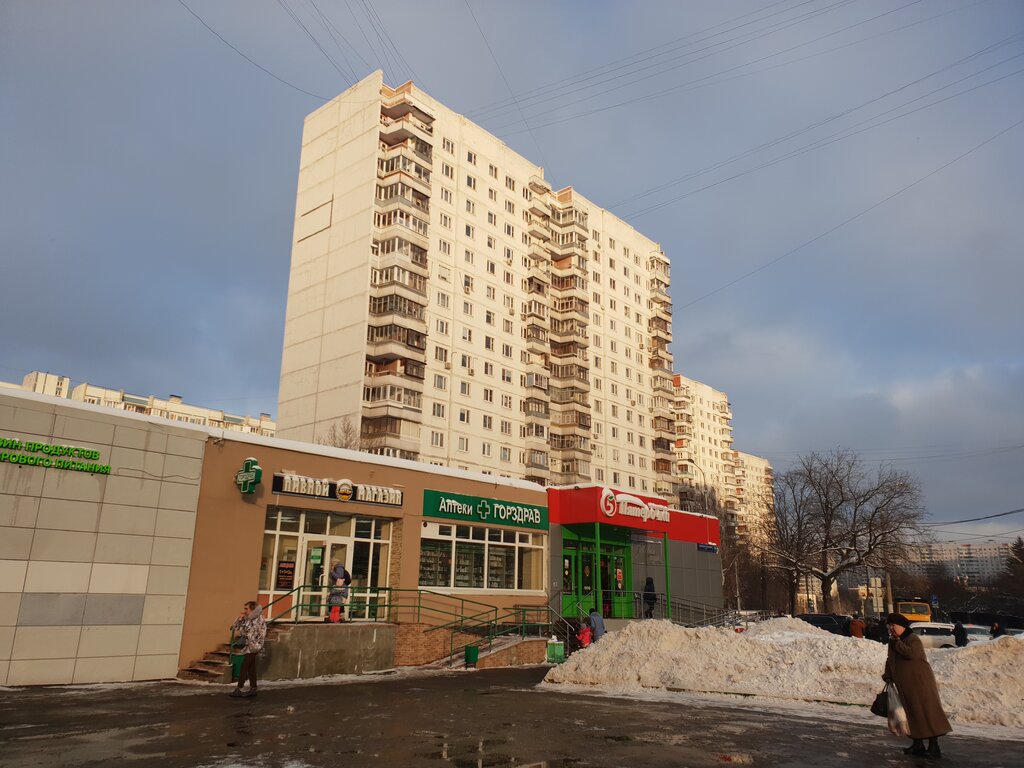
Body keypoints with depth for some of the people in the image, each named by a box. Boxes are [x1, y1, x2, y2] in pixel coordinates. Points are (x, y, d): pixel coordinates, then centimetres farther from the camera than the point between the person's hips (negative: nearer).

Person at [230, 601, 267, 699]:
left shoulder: (259, 620, -17)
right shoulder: (246, 619, 6)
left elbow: (262, 636, -18)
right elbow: (234, 628, 8)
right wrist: (240, 618, -5)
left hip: (253, 648, -8)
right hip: (248, 647, 8)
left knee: (244, 667, -6)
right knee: (251, 668, 11)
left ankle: (238, 690, 1)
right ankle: (253, 689, 18)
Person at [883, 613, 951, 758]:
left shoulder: (913, 639, -12)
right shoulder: (893, 642, 13)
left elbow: (911, 653, -31)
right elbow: (890, 660, 20)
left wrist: (897, 643, -23)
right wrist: (887, 675, 6)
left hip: (920, 682, -8)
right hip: (905, 685, 8)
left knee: (926, 711, -7)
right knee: (912, 713, 11)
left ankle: (934, 746, -5)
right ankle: (917, 744, 17)